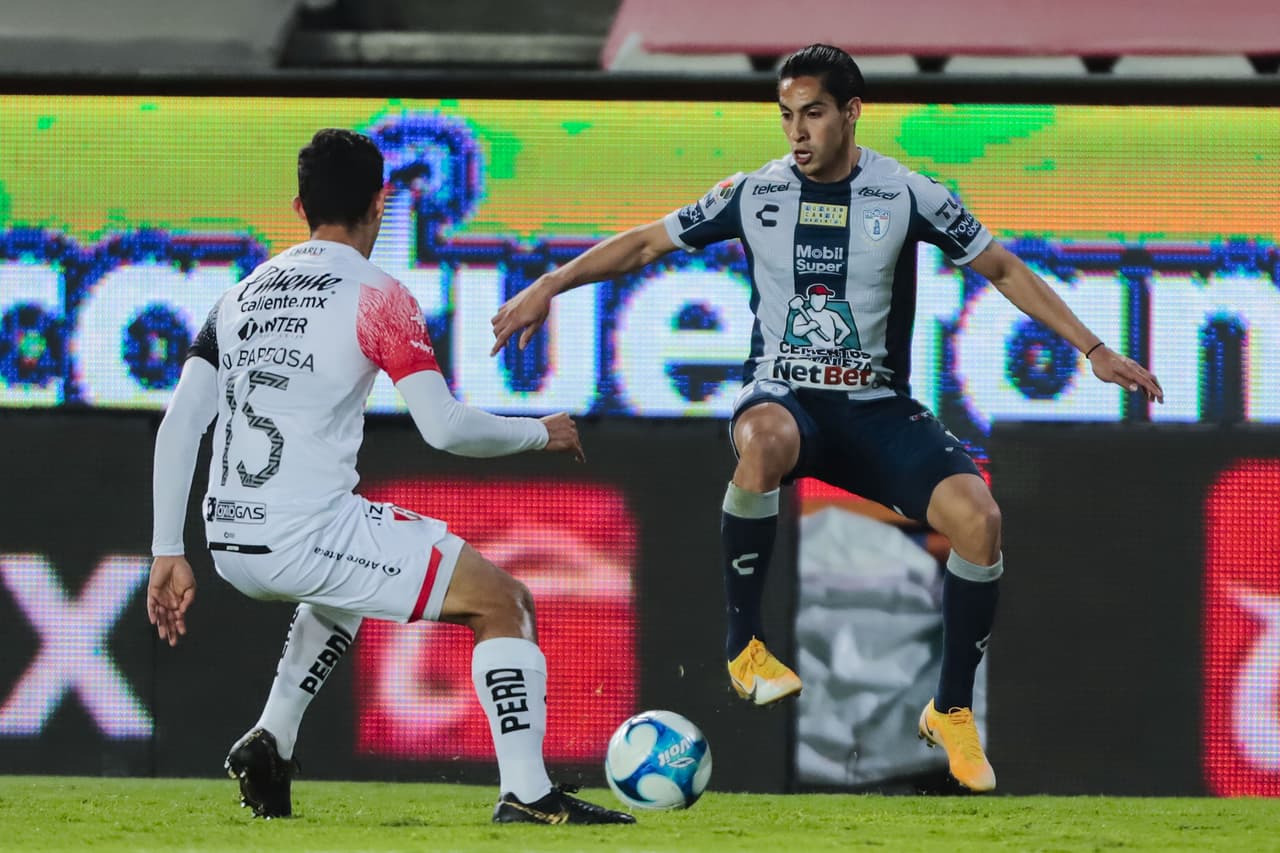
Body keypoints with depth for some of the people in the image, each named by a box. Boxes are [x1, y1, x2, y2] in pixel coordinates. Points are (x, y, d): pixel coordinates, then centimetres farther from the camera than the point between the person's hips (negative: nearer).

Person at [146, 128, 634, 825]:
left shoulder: (242, 294, 14)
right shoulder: (375, 298, -5)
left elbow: (178, 424, 9)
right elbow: (444, 428, -12)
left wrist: (168, 555, 11)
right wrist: (541, 433, 5)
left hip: (229, 540, 7)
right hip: (308, 537, -7)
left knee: (346, 583, 40)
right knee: (505, 603, 4)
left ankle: (270, 741, 26)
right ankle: (525, 794, -5)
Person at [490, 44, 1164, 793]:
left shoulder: (907, 196, -2)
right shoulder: (755, 194, 0)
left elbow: (1004, 270, 5)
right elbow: (646, 244, 9)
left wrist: (1093, 349, 1)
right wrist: (547, 288, 1)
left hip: (879, 409, 1)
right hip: (785, 398, -1)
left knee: (977, 517, -24)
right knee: (765, 441, -41)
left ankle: (953, 713, -2)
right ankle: (744, 647, -23)